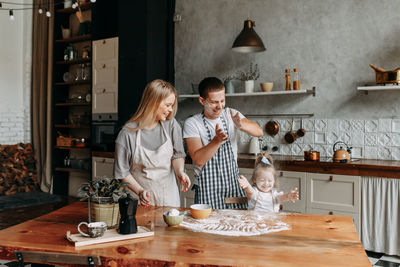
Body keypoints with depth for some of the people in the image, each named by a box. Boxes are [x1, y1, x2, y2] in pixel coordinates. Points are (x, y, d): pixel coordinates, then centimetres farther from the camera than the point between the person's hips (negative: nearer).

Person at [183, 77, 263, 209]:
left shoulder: (231, 114, 2)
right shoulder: (191, 124, -9)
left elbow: (259, 132, -10)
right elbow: (198, 160, -16)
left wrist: (241, 125, -30)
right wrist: (217, 140, -30)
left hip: (234, 186, 3)